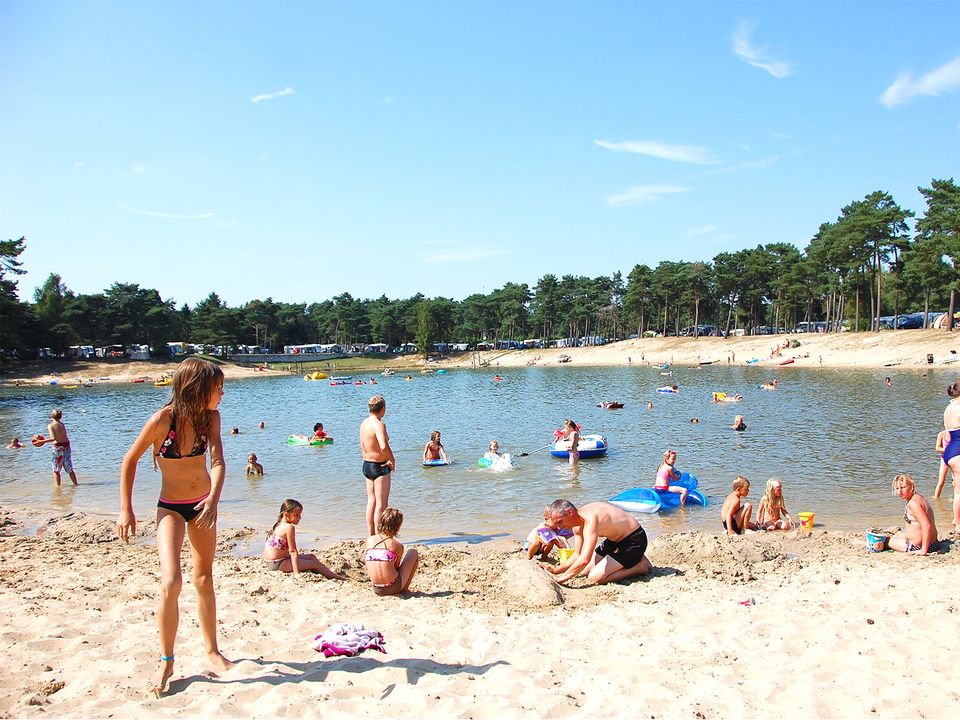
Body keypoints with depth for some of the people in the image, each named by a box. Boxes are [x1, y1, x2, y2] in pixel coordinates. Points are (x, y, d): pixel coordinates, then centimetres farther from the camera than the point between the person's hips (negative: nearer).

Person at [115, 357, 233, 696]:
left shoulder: (210, 417, -9)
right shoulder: (162, 419, -21)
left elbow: (218, 460, -18)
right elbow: (130, 460, -9)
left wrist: (214, 498, -36)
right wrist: (126, 510, -8)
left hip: (203, 504, 4)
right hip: (170, 507, -4)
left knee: (204, 580, 14)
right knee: (171, 583, -16)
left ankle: (212, 650, 28)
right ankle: (166, 662, 3)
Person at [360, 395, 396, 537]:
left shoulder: (364, 423, 7)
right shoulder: (379, 425, -21)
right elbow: (384, 447, -36)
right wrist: (392, 460, -20)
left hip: (366, 465, 9)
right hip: (380, 467, -9)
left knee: (371, 501, 16)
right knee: (381, 504, -1)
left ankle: (371, 536, 23)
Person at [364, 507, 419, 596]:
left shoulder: (369, 540, 4)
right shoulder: (398, 546, -5)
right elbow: (396, 568, 2)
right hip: (394, 588, -5)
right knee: (413, 553, 18)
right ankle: (405, 588, 19)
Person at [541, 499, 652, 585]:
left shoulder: (590, 518, -32)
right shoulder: (577, 526, -2)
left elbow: (585, 559, -38)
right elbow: (577, 555, 9)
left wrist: (562, 578, -30)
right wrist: (556, 570, -3)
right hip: (616, 540, 10)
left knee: (594, 578, -18)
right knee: (583, 571, 11)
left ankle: (639, 566, -3)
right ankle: (633, 560, 17)